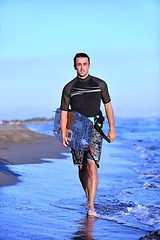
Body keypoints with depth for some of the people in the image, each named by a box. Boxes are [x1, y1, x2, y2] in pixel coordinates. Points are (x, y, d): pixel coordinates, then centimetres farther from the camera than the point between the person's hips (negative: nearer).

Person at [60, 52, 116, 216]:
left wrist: (112, 129, 9)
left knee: (92, 166, -15)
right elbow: (64, 112, 2)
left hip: (94, 131, -2)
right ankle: (89, 198, 30)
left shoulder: (100, 84, 5)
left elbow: (108, 106, 13)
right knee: (82, 168, 9)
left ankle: (91, 206, -18)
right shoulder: (69, 88, 3)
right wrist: (63, 135, -8)